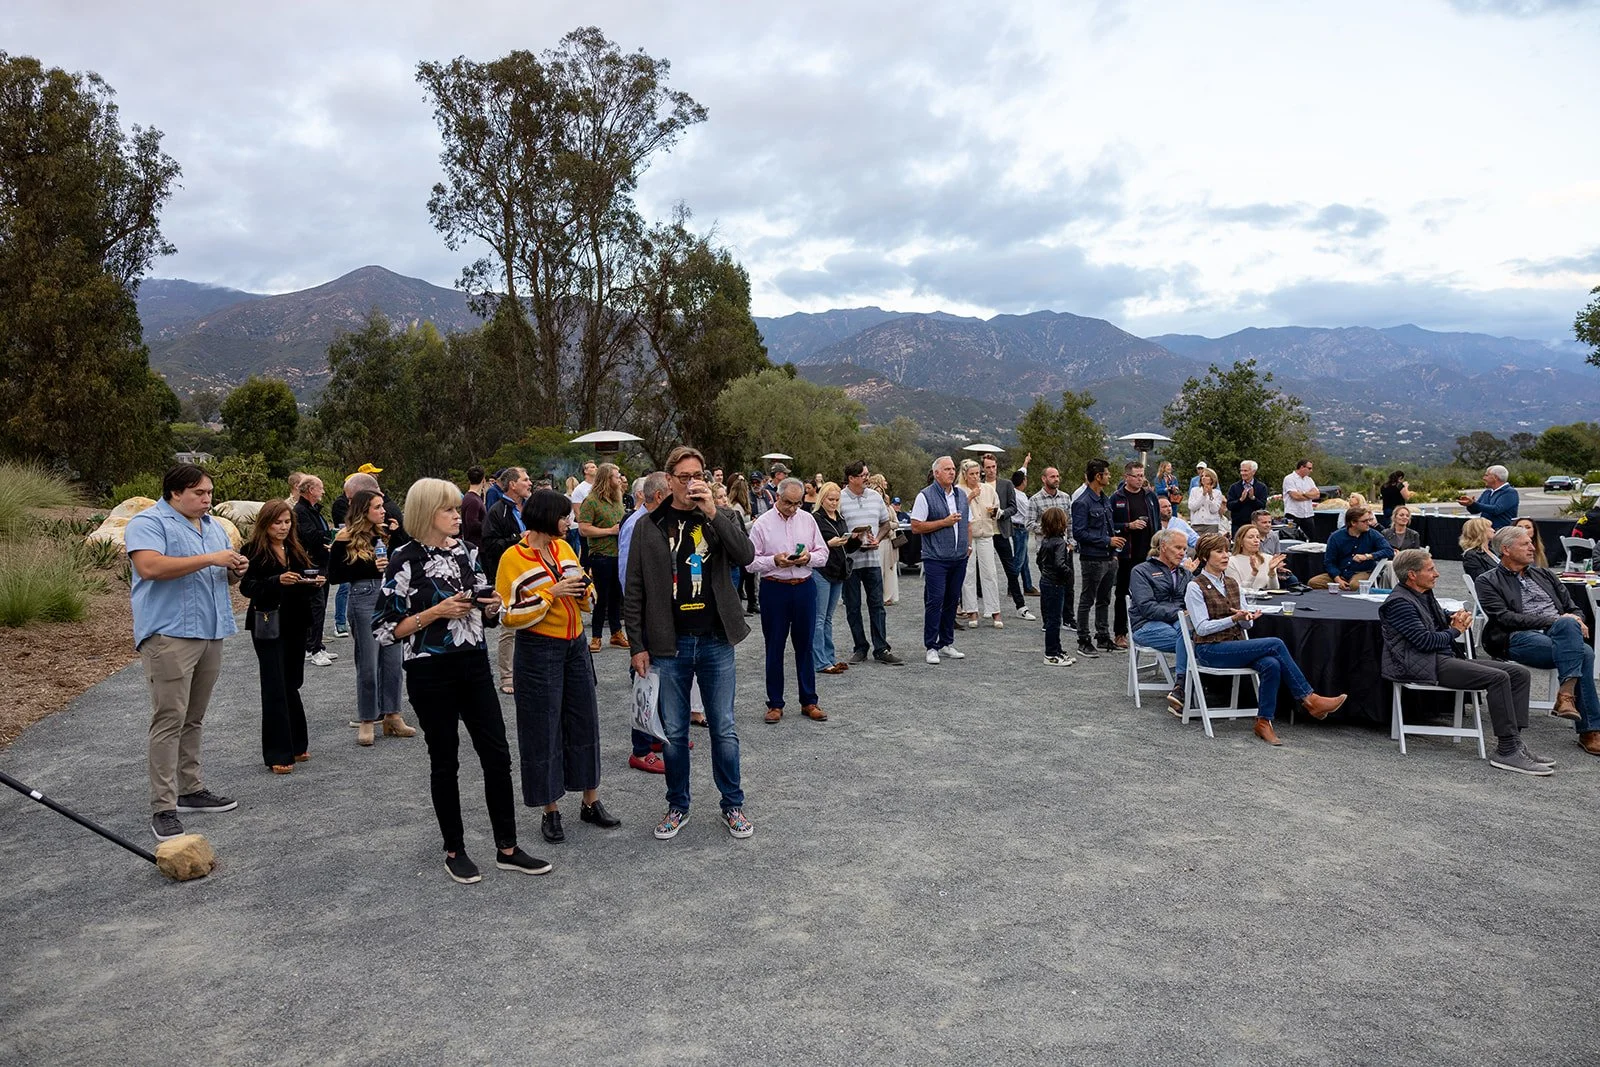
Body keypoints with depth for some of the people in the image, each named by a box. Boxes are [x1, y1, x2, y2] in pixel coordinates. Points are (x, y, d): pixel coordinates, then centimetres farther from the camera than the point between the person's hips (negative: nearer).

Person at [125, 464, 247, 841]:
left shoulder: (213, 526, 18)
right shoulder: (148, 523, -6)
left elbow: (224, 575, 25)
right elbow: (149, 566, -23)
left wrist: (236, 569, 1)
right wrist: (209, 559, -21)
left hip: (211, 634, 8)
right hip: (170, 635, -7)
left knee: (193, 719, 14)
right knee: (169, 720, -8)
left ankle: (191, 790, 23)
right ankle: (163, 808, -4)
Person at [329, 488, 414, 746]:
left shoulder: (385, 533, 10)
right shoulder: (346, 539, -5)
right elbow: (334, 576, -6)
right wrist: (370, 568, -14)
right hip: (365, 599, -5)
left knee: (394, 659, 8)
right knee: (368, 663, 2)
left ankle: (392, 715, 20)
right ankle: (367, 720, 14)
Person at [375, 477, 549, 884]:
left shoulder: (466, 551, 7)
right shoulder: (405, 560, -9)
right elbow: (384, 629, -10)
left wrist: (491, 606, -6)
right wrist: (437, 612, -19)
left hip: (474, 665, 5)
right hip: (431, 672, -5)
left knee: (497, 755, 5)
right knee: (444, 762, 8)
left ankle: (507, 849, 17)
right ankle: (455, 851, 24)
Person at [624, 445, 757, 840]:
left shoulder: (720, 518, 3)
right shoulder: (649, 526, 1)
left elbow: (745, 556, -15)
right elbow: (634, 591, 2)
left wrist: (713, 513, -21)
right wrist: (637, 645, -2)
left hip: (716, 642, 0)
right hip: (668, 645, 0)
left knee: (724, 729, 8)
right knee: (674, 732, 11)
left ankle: (733, 805, 23)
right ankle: (678, 806, 27)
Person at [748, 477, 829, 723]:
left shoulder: (807, 519, 7)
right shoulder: (762, 523, -3)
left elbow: (823, 554, 9)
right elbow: (751, 561, -5)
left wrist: (809, 557, -11)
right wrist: (774, 561, -19)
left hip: (805, 588, 3)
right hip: (775, 589, -3)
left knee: (805, 646, 9)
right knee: (774, 648, 5)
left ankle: (808, 702, 19)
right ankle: (775, 704, 15)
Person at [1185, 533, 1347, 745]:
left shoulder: (1232, 584, 15)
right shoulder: (1195, 587, -5)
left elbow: (1243, 624, 15)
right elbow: (1202, 628, -12)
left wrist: (1247, 618, -9)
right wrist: (1233, 619, -23)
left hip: (1236, 644, 6)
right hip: (1210, 650, -6)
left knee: (1271, 664, -26)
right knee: (1275, 644, -23)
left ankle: (1264, 721, -17)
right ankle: (1308, 699, -15)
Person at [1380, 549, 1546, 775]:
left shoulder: (1425, 595, 20)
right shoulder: (1398, 602, -11)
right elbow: (1424, 640, -17)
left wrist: (1456, 620, 9)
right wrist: (1455, 631, 0)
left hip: (1447, 657, 10)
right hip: (1426, 665, -10)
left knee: (1519, 672, 0)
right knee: (1498, 678, -24)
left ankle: (1514, 740, -5)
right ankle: (1506, 751, -21)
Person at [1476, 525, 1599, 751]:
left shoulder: (1544, 575, 27)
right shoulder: (1488, 582, 8)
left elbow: (1573, 609, 24)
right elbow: (1505, 618, -7)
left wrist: (1577, 622, -2)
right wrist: (1553, 620, -14)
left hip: (1561, 638, 5)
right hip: (1519, 639, -5)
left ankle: (1566, 693, -32)